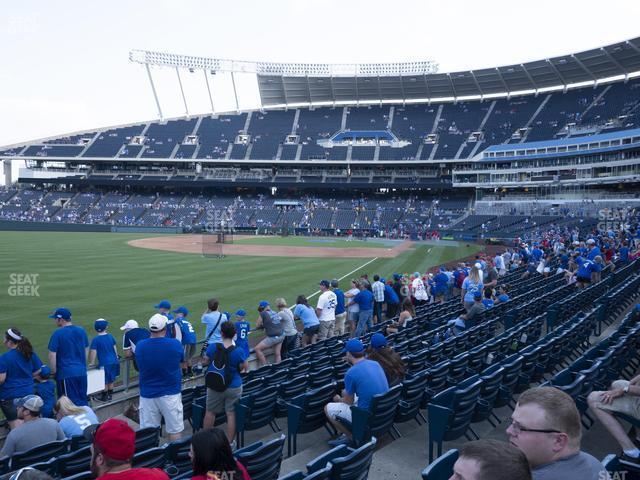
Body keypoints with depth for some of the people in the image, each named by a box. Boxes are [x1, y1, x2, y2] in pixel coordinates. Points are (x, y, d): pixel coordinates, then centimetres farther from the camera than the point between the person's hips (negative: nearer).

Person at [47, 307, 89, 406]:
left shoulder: (58, 334, -10)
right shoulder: (82, 331, 8)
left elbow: (52, 355, -11)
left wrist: (54, 371, 0)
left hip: (66, 373, -5)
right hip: (82, 372, 6)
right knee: (83, 401, 14)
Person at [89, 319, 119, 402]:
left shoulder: (96, 340, -12)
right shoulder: (110, 336, 1)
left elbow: (93, 353, -12)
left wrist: (91, 364, -2)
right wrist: (116, 358, 23)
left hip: (104, 363, -4)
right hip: (113, 362, 5)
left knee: (104, 381, 10)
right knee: (111, 380, 18)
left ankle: (104, 397, 23)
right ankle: (110, 395, 28)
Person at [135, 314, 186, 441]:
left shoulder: (140, 346, -6)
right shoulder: (175, 344, -11)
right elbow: (182, 364, 5)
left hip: (147, 395, 2)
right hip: (171, 394, -2)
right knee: (174, 430, 7)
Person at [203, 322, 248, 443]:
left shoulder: (213, 347, -12)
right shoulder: (239, 351, -18)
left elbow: (206, 360, 5)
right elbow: (245, 367, -7)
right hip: (234, 387, -2)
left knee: (210, 412, 18)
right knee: (231, 414, 7)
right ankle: (229, 442, 13)